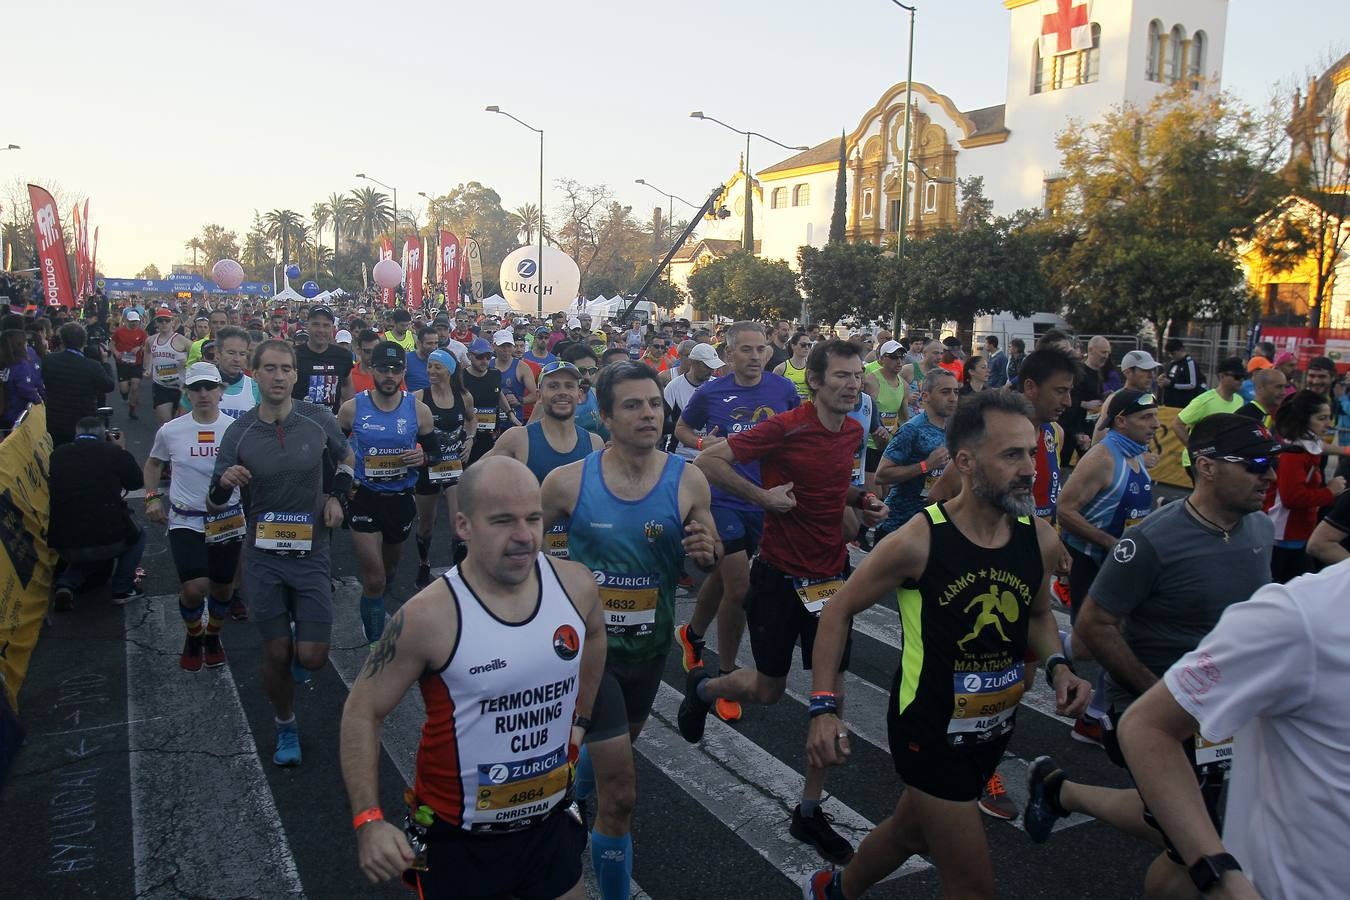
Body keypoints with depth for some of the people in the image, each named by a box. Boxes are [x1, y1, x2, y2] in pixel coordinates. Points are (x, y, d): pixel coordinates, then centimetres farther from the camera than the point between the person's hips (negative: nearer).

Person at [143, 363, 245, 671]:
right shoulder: (170, 431, -3)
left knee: (223, 587, 13)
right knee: (194, 588, -16)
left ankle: (212, 635, 42)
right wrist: (152, 497, 5)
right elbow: (153, 463, 16)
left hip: (227, 519, 1)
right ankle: (193, 637, 16)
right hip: (185, 520, -1)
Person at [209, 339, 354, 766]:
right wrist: (223, 483, -24)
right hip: (263, 557, 0)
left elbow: (345, 455, 17)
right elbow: (214, 505, -2)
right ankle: (286, 727, 31)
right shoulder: (239, 432, -6)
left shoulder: (318, 419, -6)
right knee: (276, 653, 6)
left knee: (311, 657, -2)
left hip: (311, 553, 0)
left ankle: (299, 642, 36)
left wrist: (338, 495, 2)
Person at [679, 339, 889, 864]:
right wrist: (764, 496, -22)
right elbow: (708, 461, -17)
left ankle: (809, 813, 21)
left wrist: (861, 500, 2)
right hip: (780, 576, -5)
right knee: (769, 691, 7)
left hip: (832, 575, 6)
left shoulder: (854, 432, 3)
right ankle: (702, 688, 41)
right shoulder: (785, 428, -18)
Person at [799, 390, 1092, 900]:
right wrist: (825, 707, -20)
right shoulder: (917, 542, -23)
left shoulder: (1042, 539, -7)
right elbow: (839, 611, -12)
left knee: (911, 833, 27)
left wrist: (1056, 666, -8)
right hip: (929, 732, -6)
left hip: (996, 729, 6)